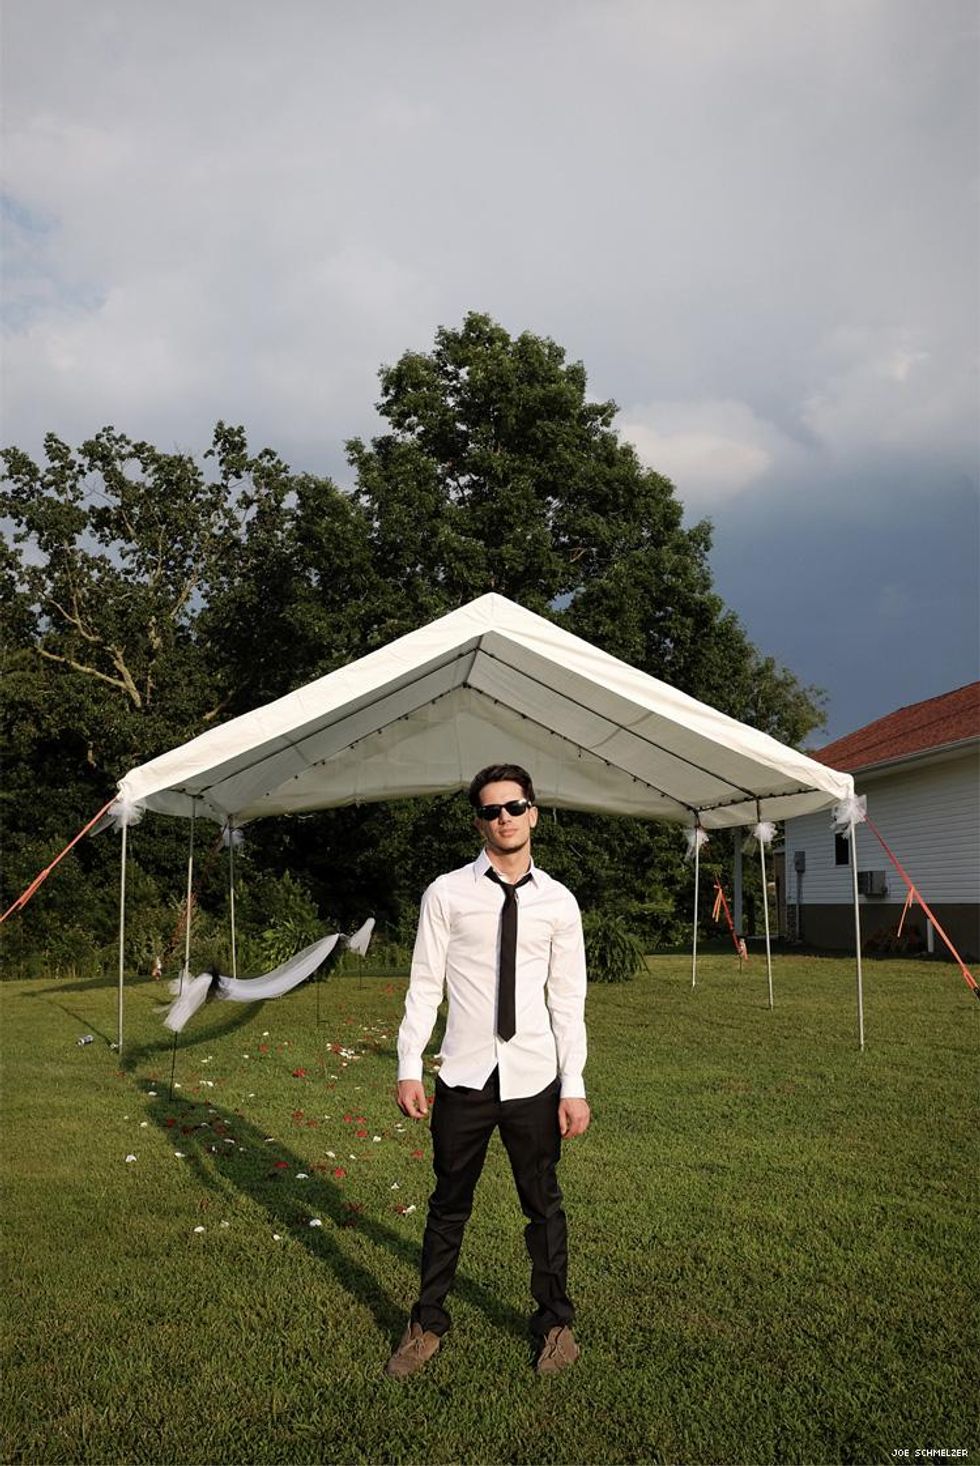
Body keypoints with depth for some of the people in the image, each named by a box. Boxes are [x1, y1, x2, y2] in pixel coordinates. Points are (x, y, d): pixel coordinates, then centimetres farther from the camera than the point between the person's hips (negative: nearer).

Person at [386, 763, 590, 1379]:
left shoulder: (558, 901, 0)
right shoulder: (447, 894, -3)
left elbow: (568, 1000, 1)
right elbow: (425, 986, -1)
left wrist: (574, 1087, -2)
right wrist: (409, 1068, -6)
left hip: (533, 1078, 1)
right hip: (464, 1076, 0)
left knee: (543, 1204, 14)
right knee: (449, 1205, 13)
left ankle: (555, 1322, 33)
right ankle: (427, 1324, 30)